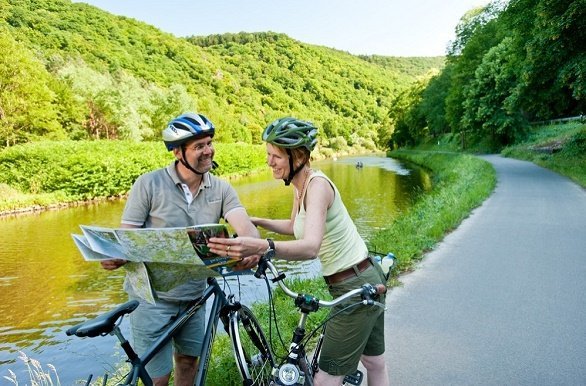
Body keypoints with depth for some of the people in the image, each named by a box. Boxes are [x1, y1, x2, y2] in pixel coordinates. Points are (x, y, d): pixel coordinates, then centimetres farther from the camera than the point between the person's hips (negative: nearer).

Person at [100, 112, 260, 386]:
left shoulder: (221, 189, -4)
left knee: (189, 360, 21)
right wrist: (115, 257, -33)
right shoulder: (149, 184, -13)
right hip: (151, 295, -3)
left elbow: (244, 225, -17)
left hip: (194, 295, 4)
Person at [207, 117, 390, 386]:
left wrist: (263, 247, -56)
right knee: (375, 363, 26)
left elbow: (311, 246, -40)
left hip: (356, 287, -10)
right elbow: (295, 226, 22)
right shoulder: (301, 186, 4)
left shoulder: (317, 184, -24)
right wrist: (257, 222, 10)